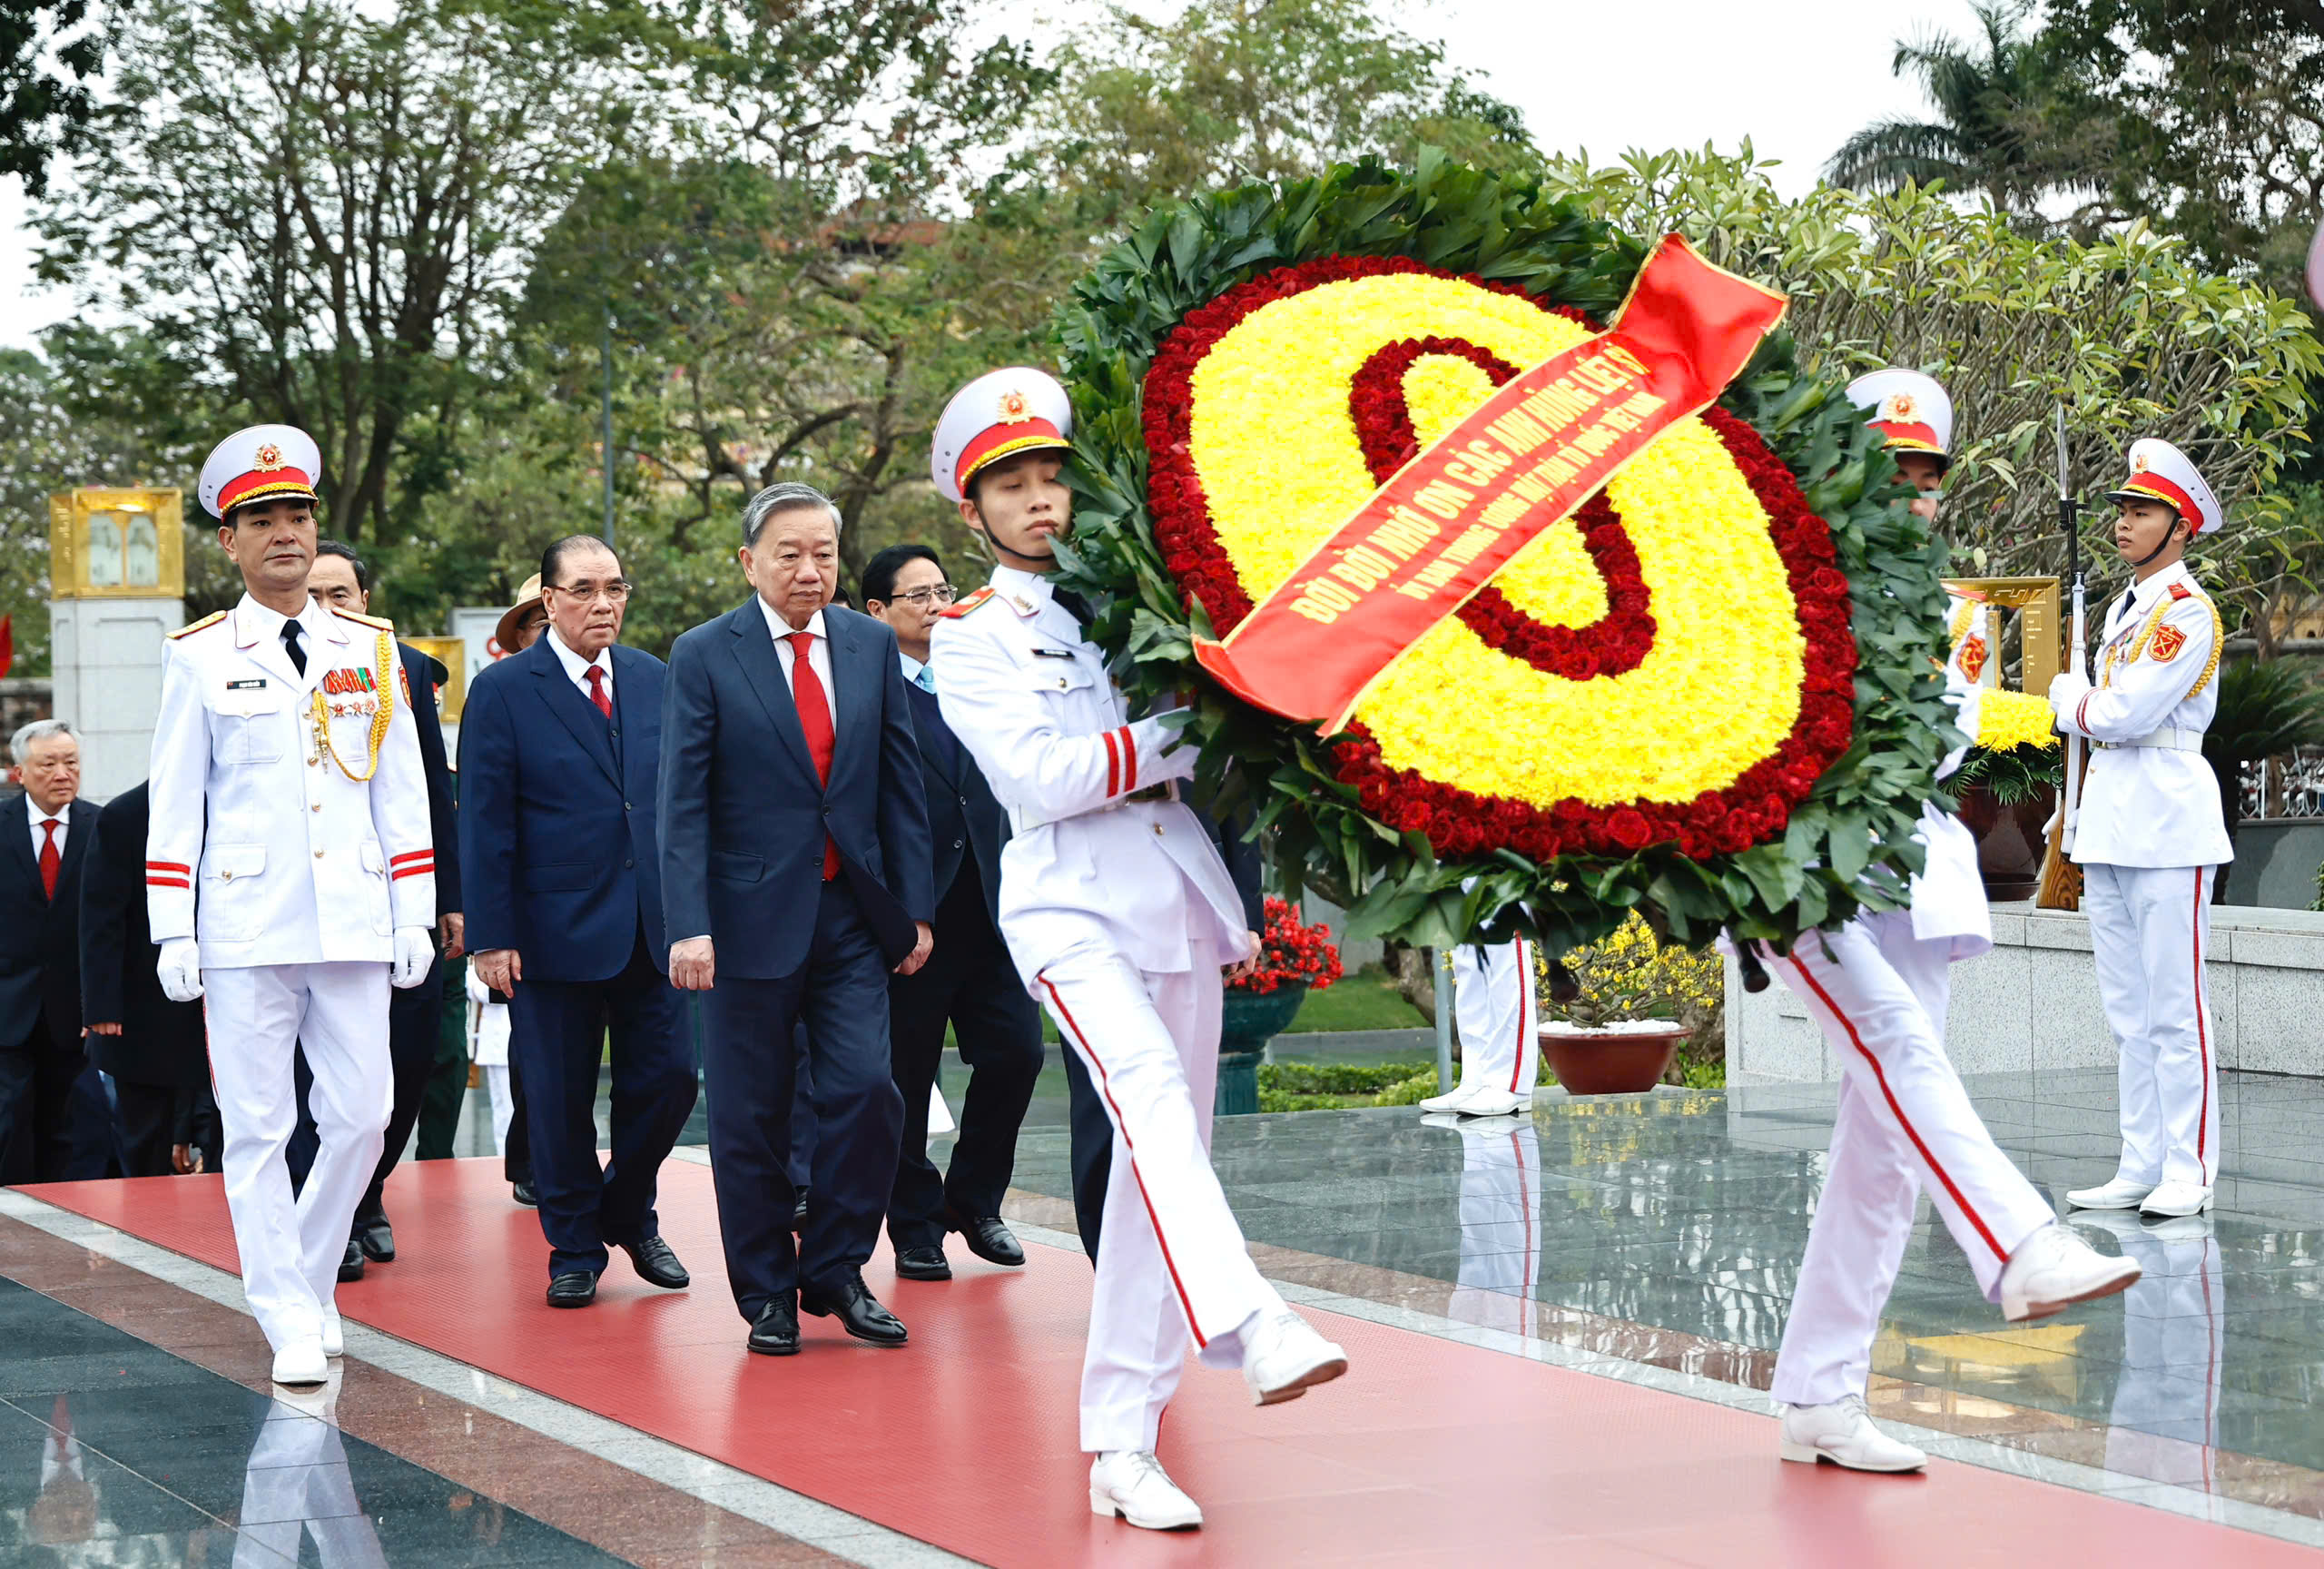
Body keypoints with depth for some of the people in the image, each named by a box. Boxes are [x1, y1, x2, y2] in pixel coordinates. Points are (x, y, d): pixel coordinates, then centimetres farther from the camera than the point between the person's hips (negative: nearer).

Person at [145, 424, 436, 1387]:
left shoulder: (371, 650, 10)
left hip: (354, 927, 2)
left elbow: (403, 792, 12)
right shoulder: (199, 658, 3)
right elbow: (174, 801, 3)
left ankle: (310, 1279, 22)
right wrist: (173, 935, -2)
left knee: (360, 1117, 0)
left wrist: (415, 918, 6)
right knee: (257, 1129, -1)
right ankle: (291, 1323, 6)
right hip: (244, 931, -2)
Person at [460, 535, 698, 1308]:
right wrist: (492, 937, -10)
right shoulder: (503, 690, -4)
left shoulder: (656, 680, 9)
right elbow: (484, 823, -6)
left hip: (653, 926, 4)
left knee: (668, 1078, 4)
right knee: (560, 1101, 3)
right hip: (555, 931, -4)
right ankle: (575, 1248, 19)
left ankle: (629, 1213, 28)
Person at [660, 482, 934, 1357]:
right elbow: (682, 803, -6)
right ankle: (768, 1293, 16)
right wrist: (689, 926, -14)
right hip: (751, 916, -2)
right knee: (751, 1120, 3)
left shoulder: (873, 646, 8)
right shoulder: (704, 656, -2)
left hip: (853, 917, 3)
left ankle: (835, 1272, 11)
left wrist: (915, 909, 4)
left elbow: (902, 784, 9)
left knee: (867, 1092, -6)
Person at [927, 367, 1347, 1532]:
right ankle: (1245, 1324, -51)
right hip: (1070, 901, -5)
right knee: (1149, 1088, -31)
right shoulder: (971, 640, 5)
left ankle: (1122, 1446, 6)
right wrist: (1180, 733, -14)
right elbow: (1044, 777, -9)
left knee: (1160, 1164, 2)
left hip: (1177, 898, 5)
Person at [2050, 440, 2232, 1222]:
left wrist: (2071, 698, 1)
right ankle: (2139, 1168, 13)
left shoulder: (2189, 611, -10)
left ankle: (2190, 1172, -5)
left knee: (2174, 1007, -8)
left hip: (2168, 823, -9)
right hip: (2108, 825, 9)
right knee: (2129, 1010, 9)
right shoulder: (2123, 609, 18)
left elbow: (2128, 712, -18)